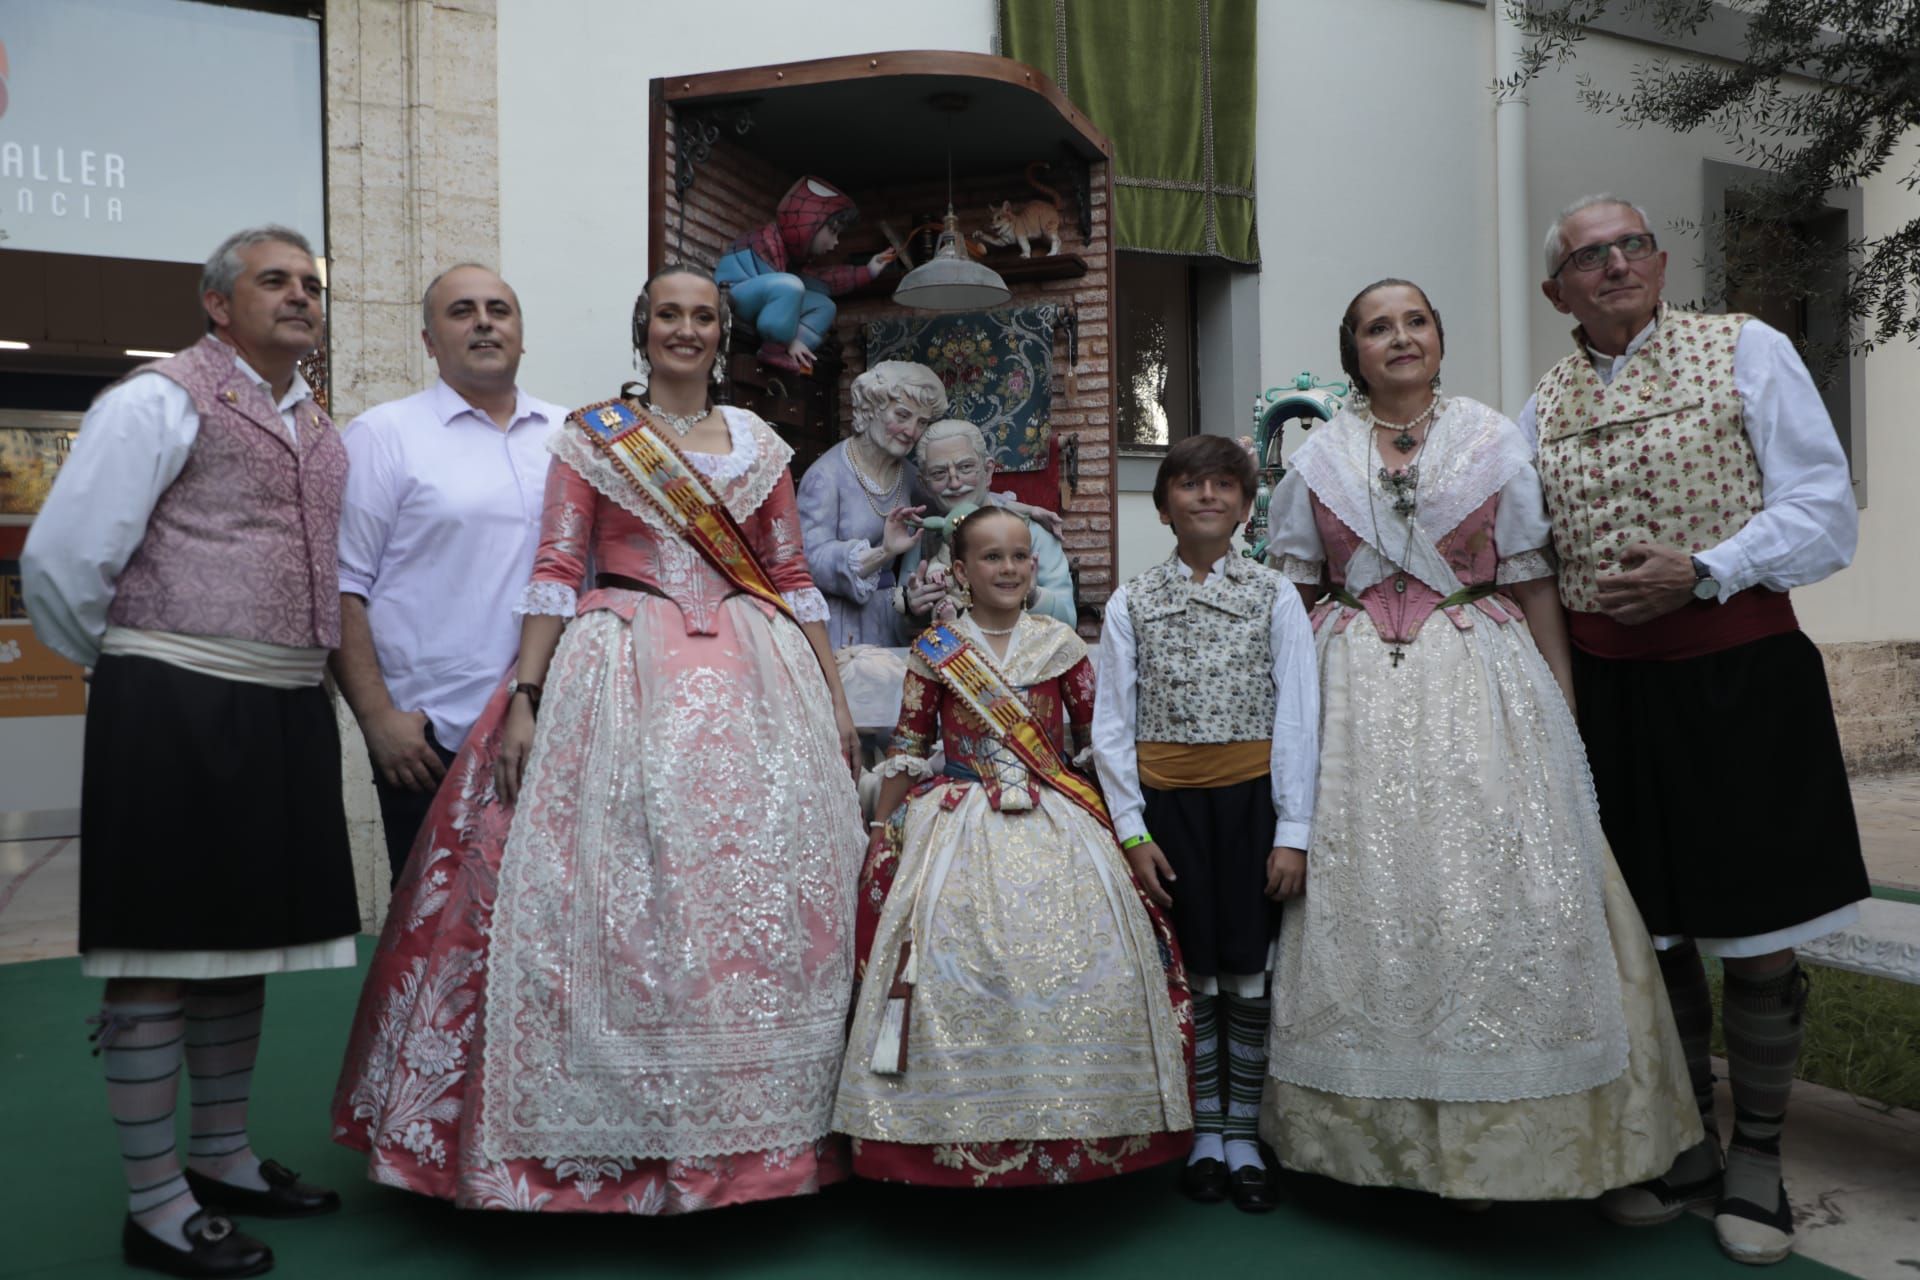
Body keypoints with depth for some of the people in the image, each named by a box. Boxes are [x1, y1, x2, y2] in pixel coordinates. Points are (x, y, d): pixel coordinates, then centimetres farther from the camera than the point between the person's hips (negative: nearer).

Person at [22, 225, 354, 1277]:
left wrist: (300, 672, 17)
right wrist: (134, 664, 4)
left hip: (287, 716, 7)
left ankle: (222, 1158, 32)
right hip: (176, 713, -7)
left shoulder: (320, 429, 17)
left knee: (244, 944, 16)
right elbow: (58, 562, -8)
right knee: (160, 954, 1)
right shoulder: (160, 401, -6)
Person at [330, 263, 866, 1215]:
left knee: (755, 893, 3)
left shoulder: (759, 444, 13)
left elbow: (793, 580, 12)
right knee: (617, 893, -4)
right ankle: (615, 1130, 12)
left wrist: (836, 698, 7)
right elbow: (555, 573, 0)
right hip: (624, 674, -2)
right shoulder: (591, 435, 6)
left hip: (752, 677, 3)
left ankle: (755, 1120, 19)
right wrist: (524, 699, -9)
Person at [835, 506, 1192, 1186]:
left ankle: (1072, 1121, 8)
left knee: (1076, 950, -9)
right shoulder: (933, 650, 4)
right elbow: (907, 751, 8)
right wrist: (884, 834, 9)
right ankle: (962, 1130, 5)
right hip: (959, 824, -1)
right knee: (956, 955, -11)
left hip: (1057, 823, 1)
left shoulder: (1062, 644, 7)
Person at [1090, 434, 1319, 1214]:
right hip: (1168, 803, 0)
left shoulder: (1274, 596, 3)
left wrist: (1293, 831, -6)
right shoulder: (1131, 603, 5)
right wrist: (1132, 830, -3)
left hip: (1251, 797, 0)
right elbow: (1111, 725, 3)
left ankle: (1244, 1135, 22)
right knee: (1193, 974, 7)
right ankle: (1204, 1133, 23)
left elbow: (1297, 717, -1)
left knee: (1249, 973, 6)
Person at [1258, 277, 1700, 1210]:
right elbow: (1291, 595, 9)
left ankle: (1498, 1130, 13)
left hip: (1482, 683, 0)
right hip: (1360, 697, 1)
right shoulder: (1318, 456, 9)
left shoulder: (1492, 440, 8)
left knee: (1495, 880, -2)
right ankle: (1387, 1124, 17)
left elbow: (1533, 579, 5)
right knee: (1370, 891, 2)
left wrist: (1561, 700, 0)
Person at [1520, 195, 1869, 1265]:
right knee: (1651, 934, 12)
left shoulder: (1745, 350, 0)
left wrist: (1701, 571, -19)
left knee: (1756, 935, 4)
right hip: (1610, 687, 4)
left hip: (1740, 676, -3)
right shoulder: (1546, 407, 10)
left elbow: (1825, 512, -6)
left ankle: (1759, 1161, 23)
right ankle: (1688, 1149, 30)